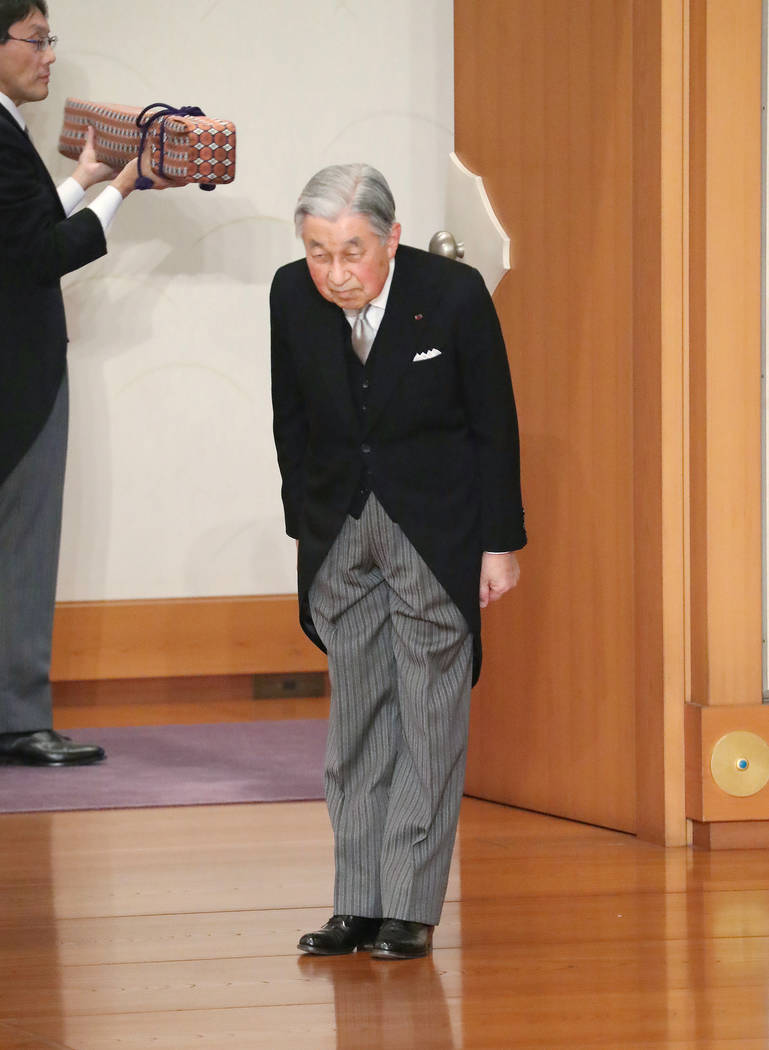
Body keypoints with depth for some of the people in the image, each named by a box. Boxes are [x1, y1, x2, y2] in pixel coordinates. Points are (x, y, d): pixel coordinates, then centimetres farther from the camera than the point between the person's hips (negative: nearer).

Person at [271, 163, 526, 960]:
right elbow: (291, 422, 5)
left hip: (435, 527, -3)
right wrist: (306, 529, 5)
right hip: (339, 528, 3)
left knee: (429, 716, -2)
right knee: (355, 716, 5)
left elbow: (494, 425, -8)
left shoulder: (454, 295, -17)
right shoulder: (292, 296, -8)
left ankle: (410, 908, 1)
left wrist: (500, 544, -7)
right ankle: (357, 903, 10)